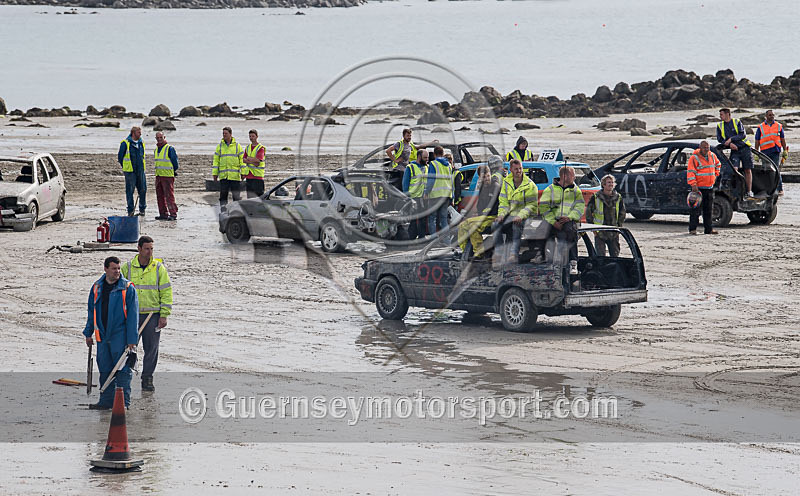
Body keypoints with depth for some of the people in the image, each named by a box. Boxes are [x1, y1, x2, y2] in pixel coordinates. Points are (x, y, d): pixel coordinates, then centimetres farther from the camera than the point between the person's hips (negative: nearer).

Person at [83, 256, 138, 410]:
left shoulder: (127, 288, -5)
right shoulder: (97, 287, 10)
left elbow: (132, 315, -7)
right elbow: (91, 311, 19)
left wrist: (132, 339, -12)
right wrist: (88, 333, 17)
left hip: (120, 335, -5)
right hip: (102, 335, 5)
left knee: (122, 369, -4)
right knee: (105, 369, 9)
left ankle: (124, 401, 1)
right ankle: (106, 401, 16)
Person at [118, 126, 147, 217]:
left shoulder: (141, 143, 12)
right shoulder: (125, 143, -5)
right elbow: (120, 156, 0)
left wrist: (141, 167, 15)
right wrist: (125, 168, 3)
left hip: (140, 171, 5)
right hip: (130, 172, -5)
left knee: (143, 189, 3)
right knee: (130, 190, -1)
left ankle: (142, 209, 15)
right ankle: (131, 210, 4)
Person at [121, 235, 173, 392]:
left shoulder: (159, 268, 1)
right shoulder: (128, 267, 3)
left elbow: (166, 292, 2)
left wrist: (164, 315, -3)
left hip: (153, 314, 0)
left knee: (151, 348, 1)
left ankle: (147, 379, 11)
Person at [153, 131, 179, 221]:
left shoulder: (170, 148, -9)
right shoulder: (156, 149, 14)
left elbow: (174, 160, -6)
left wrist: (174, 171, 1)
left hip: (167, 176, -8)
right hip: (158, 175, 8)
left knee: (169, 195, -10)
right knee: (160, 196, 10)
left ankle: (173, 214, -8)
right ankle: (163, 214, 16)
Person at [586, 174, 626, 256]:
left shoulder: (618, 198, 5)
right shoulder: (596, 197, -3)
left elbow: (622, 213, 17)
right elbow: (588, 213, 3)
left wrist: (618, 226, 9)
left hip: (614, 234, 3)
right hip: (599, 233, -3)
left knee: (615, 255, 7)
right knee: (600, 256, -6)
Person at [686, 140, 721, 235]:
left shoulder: (712, 156, 10)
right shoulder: (694, 158, -10)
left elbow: (717, 164, 33)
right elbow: (690, 172, -15)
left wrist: (716, 174, 21)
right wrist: (693, 185, -24)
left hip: (710, 188, 6)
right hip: (699, 188, -6)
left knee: (709, 209, 10)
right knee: (696, 209, -7)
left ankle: (708, 229, 15)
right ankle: (692, 229, -5)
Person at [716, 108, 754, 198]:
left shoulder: (737, 122, -1)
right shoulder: (720, 126, 8)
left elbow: (743, 135, -9)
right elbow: (719, 139, 2)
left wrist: (731, 139, -18)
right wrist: (730, 144, -14)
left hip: (744, 148, -2)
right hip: (734, 150, 2)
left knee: (748, 170, 1)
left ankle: (749, 192, 9)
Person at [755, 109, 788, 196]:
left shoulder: (779, 126, 11)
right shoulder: (761, 127, 9)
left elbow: (783, 139, 16)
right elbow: (757, 141, 10)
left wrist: (785, 150, 11)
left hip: (776, 151, -1)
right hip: (765, 152, 1)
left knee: (776, 170, -10)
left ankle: (780, 189, -8)